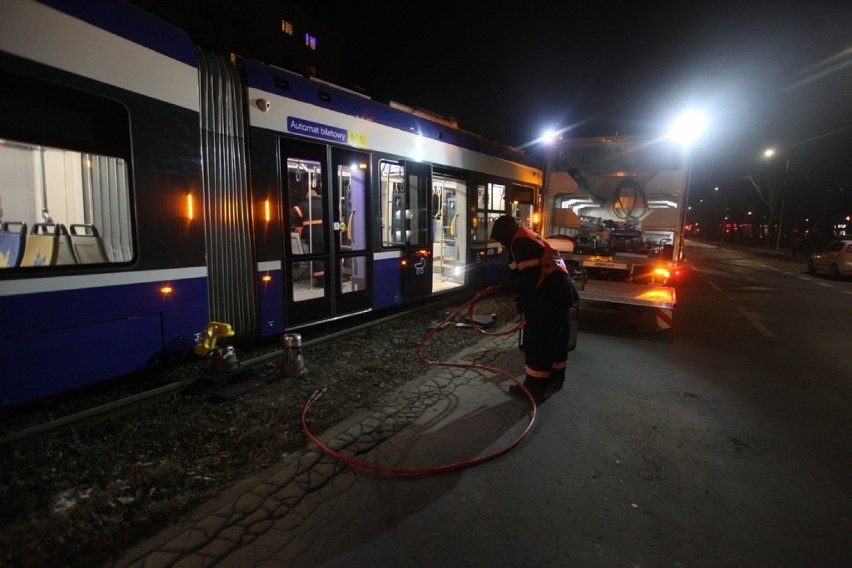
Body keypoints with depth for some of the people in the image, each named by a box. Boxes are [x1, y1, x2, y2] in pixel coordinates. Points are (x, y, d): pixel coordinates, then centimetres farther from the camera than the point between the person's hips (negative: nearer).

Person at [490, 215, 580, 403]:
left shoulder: (521, 242, -14)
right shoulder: (529, 238, 19)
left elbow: (530, 278, -21)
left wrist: (507, 287, -9)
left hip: (548, 297, -11)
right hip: (560, 292, 11)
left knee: (538, 343, -2)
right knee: (556, 339, 20)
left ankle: (534, 387, 6)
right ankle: (555, 378, 33)